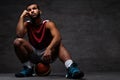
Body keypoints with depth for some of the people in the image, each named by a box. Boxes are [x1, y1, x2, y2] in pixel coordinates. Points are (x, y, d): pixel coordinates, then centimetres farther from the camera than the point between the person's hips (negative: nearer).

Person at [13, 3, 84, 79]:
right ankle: (28, 68, -12)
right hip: (33, 55, 2)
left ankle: (71, 67, -52)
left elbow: (58, 37, -29)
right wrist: (22, 17, -17)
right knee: (18, 41, -21)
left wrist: (49, 49, -46)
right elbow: (19, 35, -23)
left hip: (48, 54, -1)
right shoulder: (27, 24, -1)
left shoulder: (48, 24, -9)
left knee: (58, 43, -30)